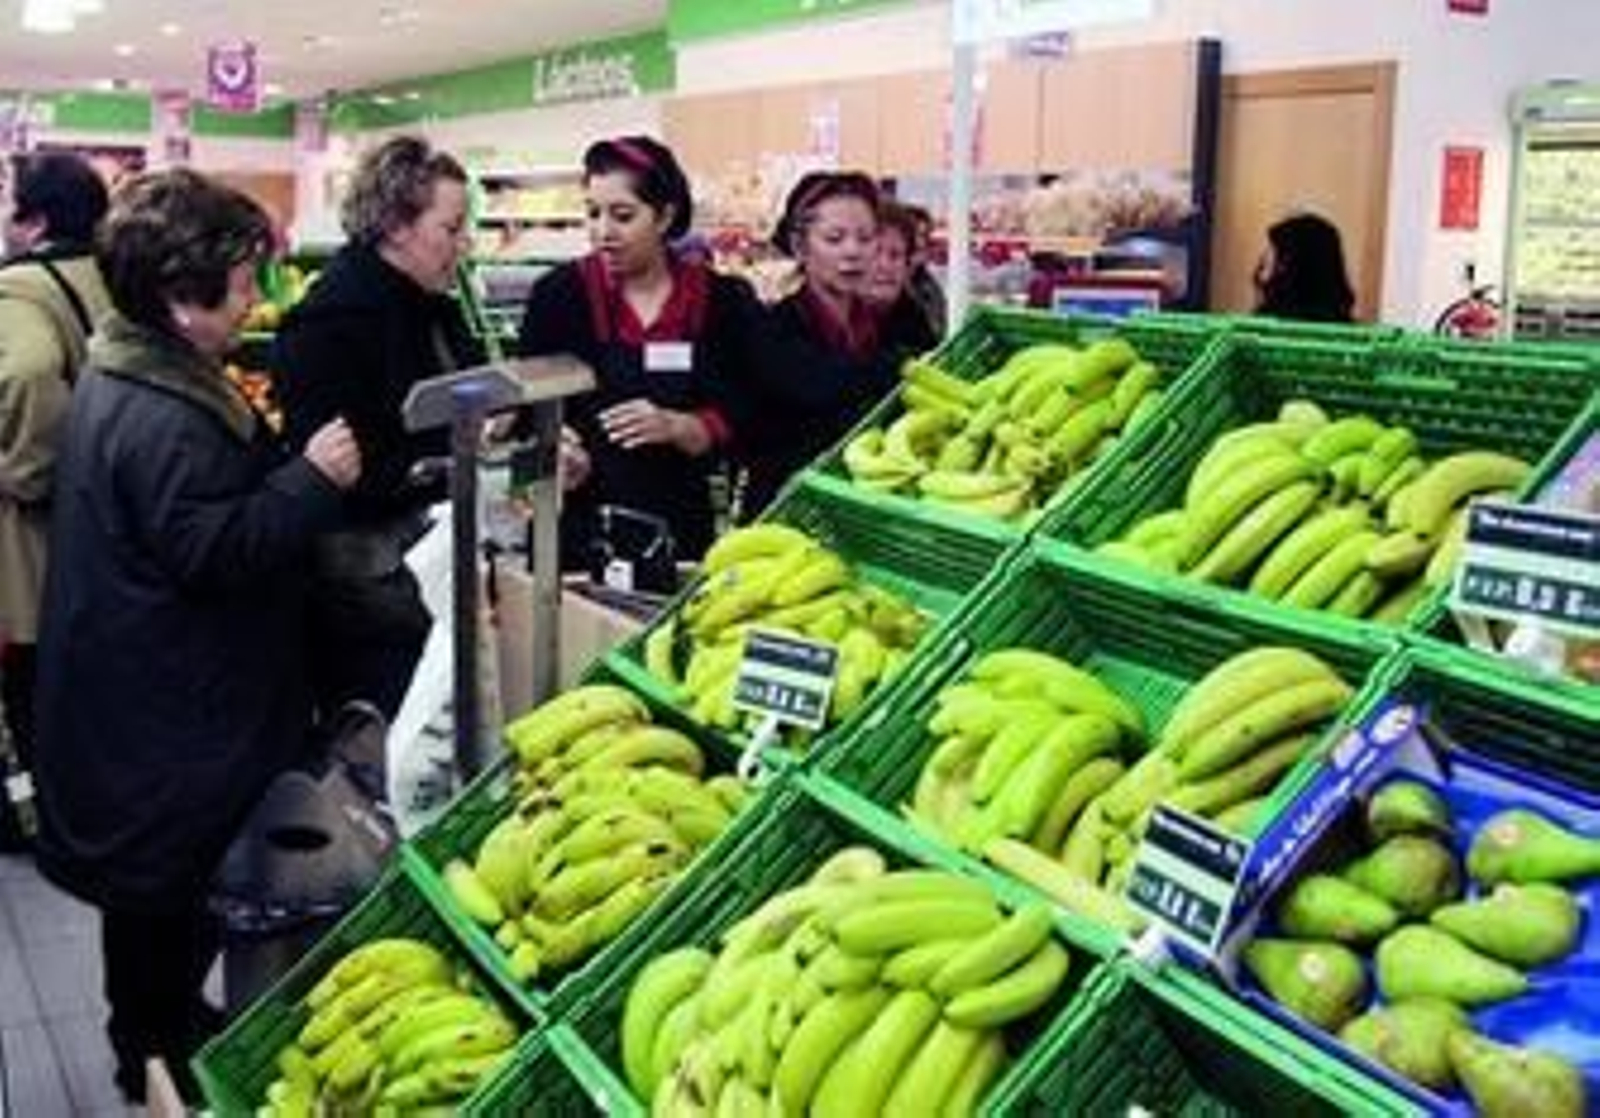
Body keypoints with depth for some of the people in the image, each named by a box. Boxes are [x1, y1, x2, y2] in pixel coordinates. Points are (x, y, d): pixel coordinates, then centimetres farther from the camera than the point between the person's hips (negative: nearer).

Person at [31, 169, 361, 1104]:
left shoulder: (135, 377, 8)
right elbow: (215, 550, -29)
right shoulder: (160, 421, -27)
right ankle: (160, 1057, 22)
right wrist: (312, 480, -26)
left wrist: (278, 460, 7)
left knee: (159, 880, 23)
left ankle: (161, 1027, 39)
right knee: (174, 882, 6)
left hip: (148, 692, 11)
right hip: (171, 711, -11)